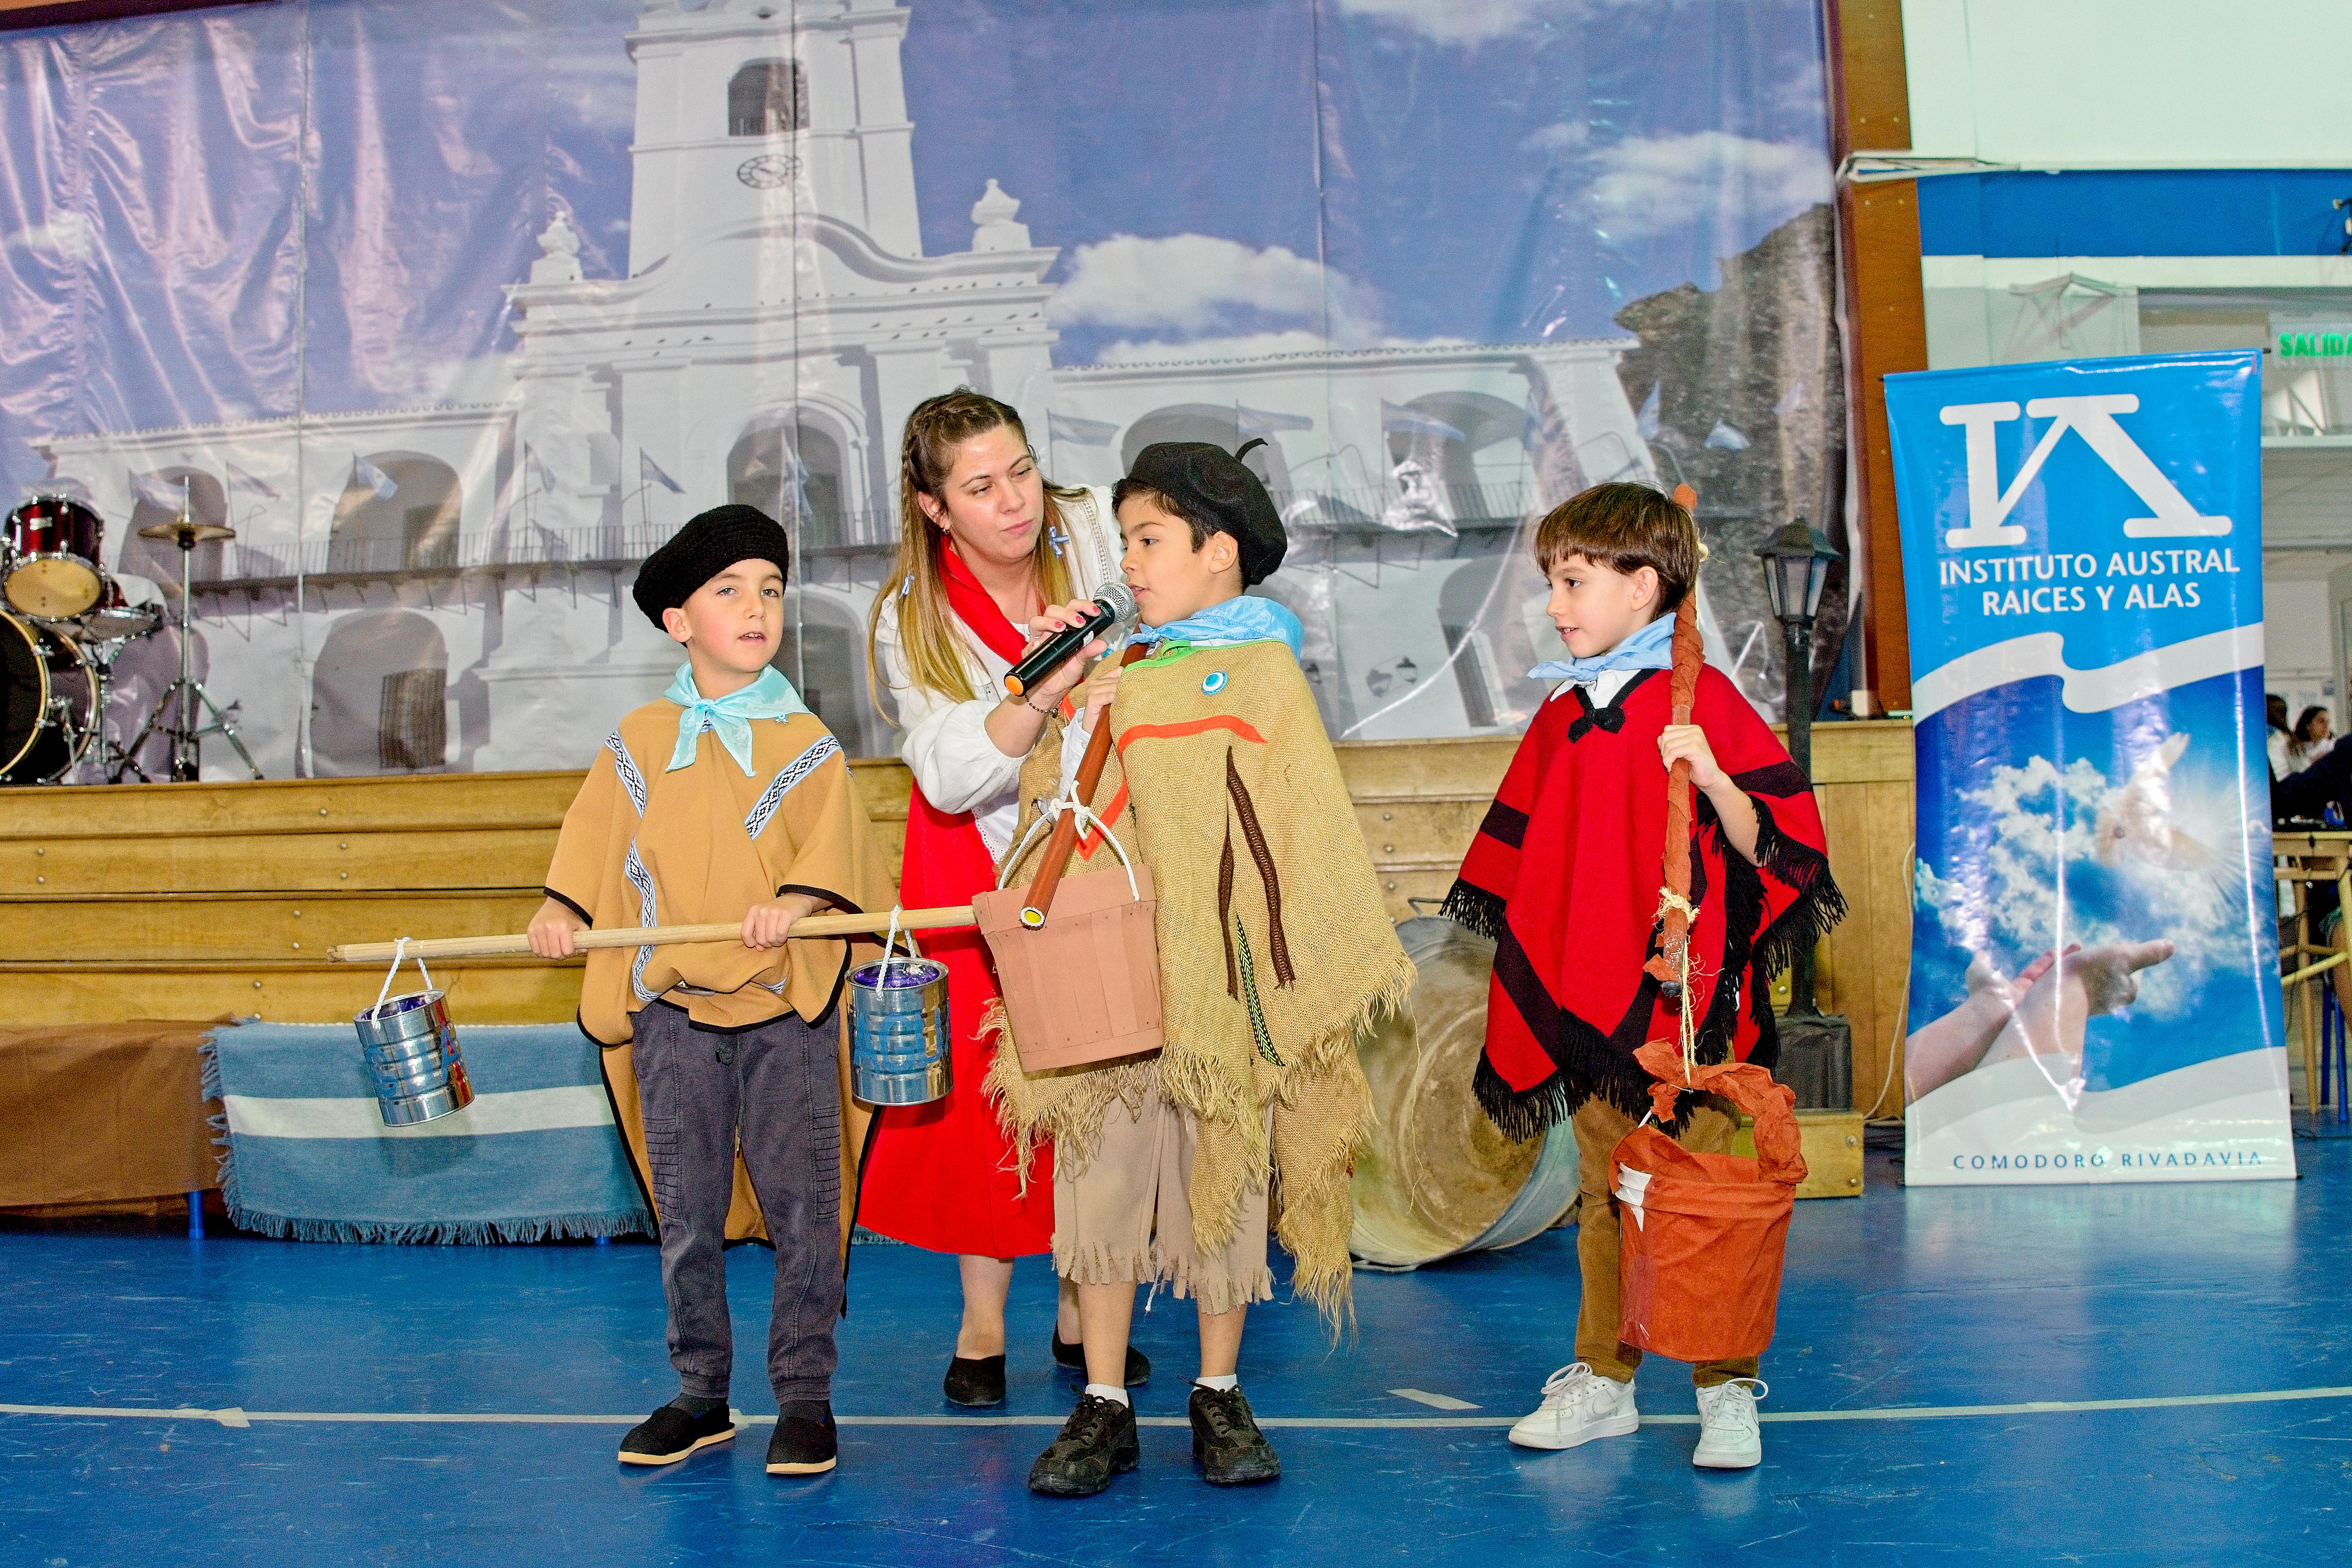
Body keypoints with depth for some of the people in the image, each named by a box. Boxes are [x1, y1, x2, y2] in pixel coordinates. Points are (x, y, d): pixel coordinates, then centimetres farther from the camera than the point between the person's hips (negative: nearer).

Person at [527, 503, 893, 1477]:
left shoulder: (806, 742, 3)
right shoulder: (640, 742, 10)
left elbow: (834, 844, -6)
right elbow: (595, 837, 10)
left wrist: (792, 904, -23)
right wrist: (563, 909, -6)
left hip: (787, 1003, -2)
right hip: (672, 1005, 2)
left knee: (800, 1206, -1)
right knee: (686, 1213, 7)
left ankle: (805, 1395, 10)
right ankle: (701, 1395, 19)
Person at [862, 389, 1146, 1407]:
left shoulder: (1094, 534, -11)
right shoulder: (910, 620, -13)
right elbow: (952, 775, -25)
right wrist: (1047, 686, -39)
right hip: (980, 867, -1)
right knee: (984, 1082, -1)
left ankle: (1083, 1314, 16)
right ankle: (982, 1326, 14)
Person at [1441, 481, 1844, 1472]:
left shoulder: (1702, 701, -7)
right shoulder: (1562, 717, 11)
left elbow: (1770, 845, -12)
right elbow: (1522, 867, 20)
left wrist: (1711, 777, -28)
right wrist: (1527, 976, 19)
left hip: (1684, 994, -6)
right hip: (1584, 998, 6)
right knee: (1602, 1198, 13)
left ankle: (1726, 1391, 10)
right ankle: (1602, 1381, 22)